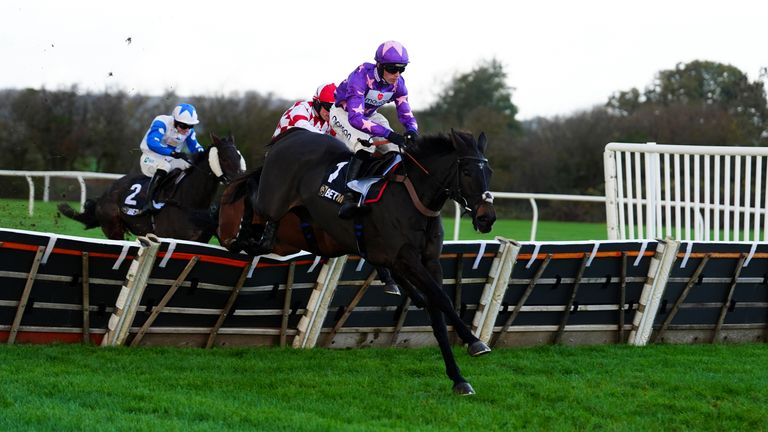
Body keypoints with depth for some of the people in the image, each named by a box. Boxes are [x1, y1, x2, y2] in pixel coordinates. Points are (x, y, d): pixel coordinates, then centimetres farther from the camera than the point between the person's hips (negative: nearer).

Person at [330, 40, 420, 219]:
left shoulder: (397, 83, -16)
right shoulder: (361, 77, -36)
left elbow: (406, 114, -11)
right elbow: (355, 117, -45)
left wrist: (412, 130, -36)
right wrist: (388, 134, -53)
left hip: (369, 115, 7)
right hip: (343, 114, -7)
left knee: (397, 151, -8)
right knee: (365, 146, -33)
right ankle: (348, 196, -39)